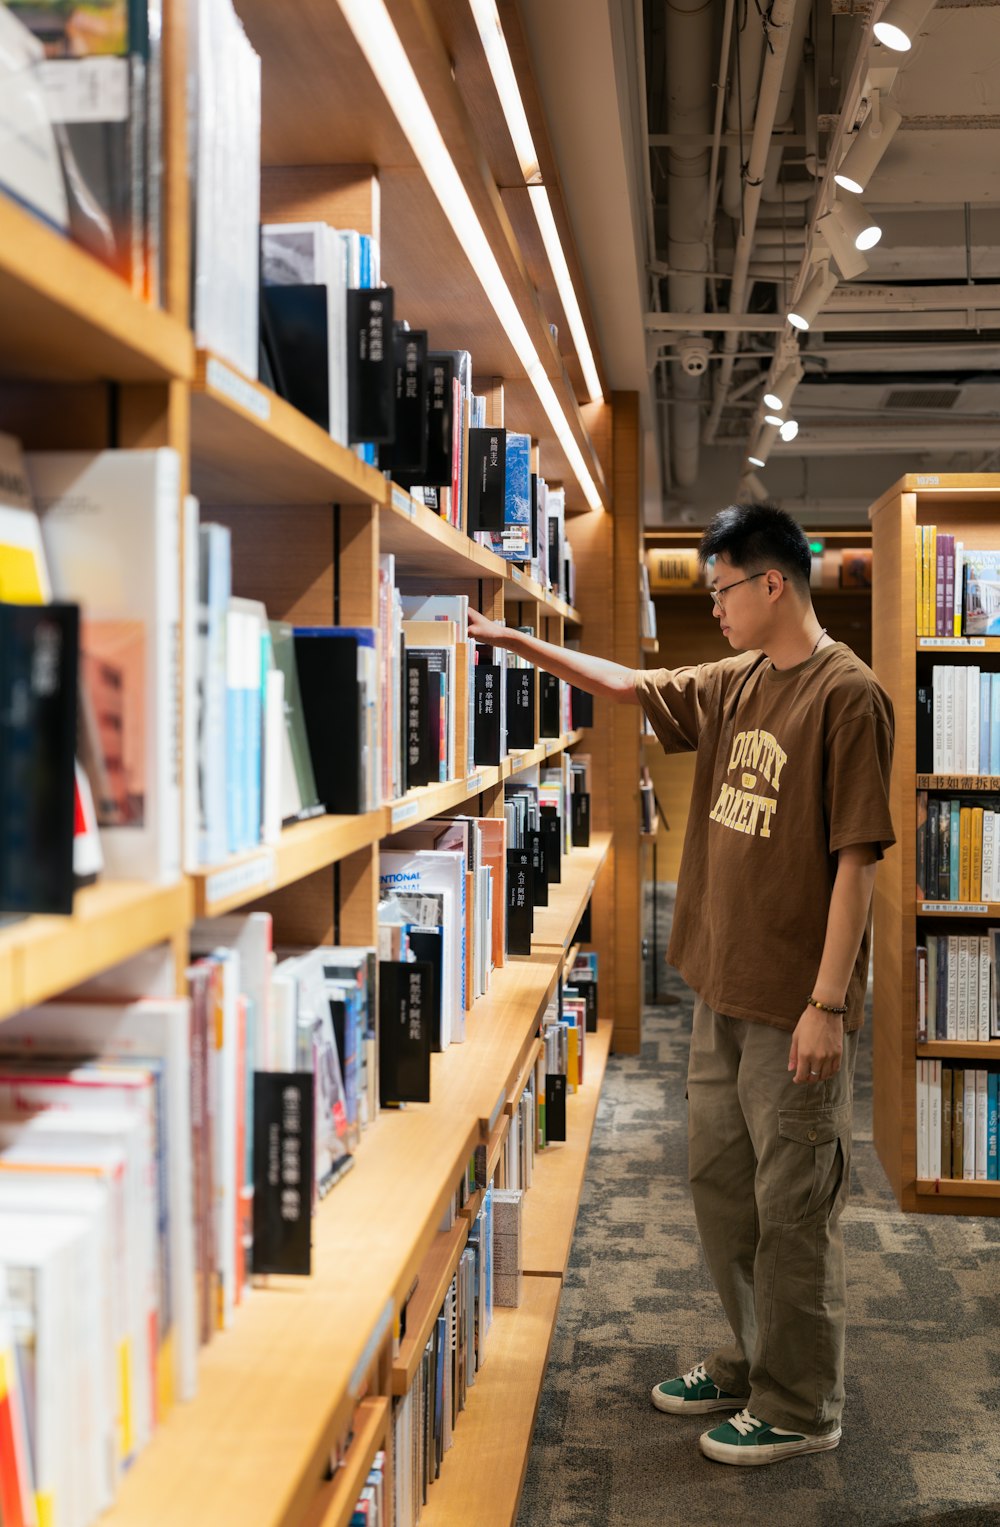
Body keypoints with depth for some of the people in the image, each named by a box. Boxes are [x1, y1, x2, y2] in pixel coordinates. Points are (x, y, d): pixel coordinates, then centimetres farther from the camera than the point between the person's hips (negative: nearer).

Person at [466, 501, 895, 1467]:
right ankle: (749, 1362, 35)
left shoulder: (847, 694, -16)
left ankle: (799, 1409, 20)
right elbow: (631, 685, 22)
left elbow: (857, 856, -18)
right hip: (723, 988, 8)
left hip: (795, 1006, -8)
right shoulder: (736, 683, 8)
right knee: (718, 1181, 18)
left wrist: (828, 1003, -19)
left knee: (793, 1207, 4)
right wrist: (517, 642, 18)